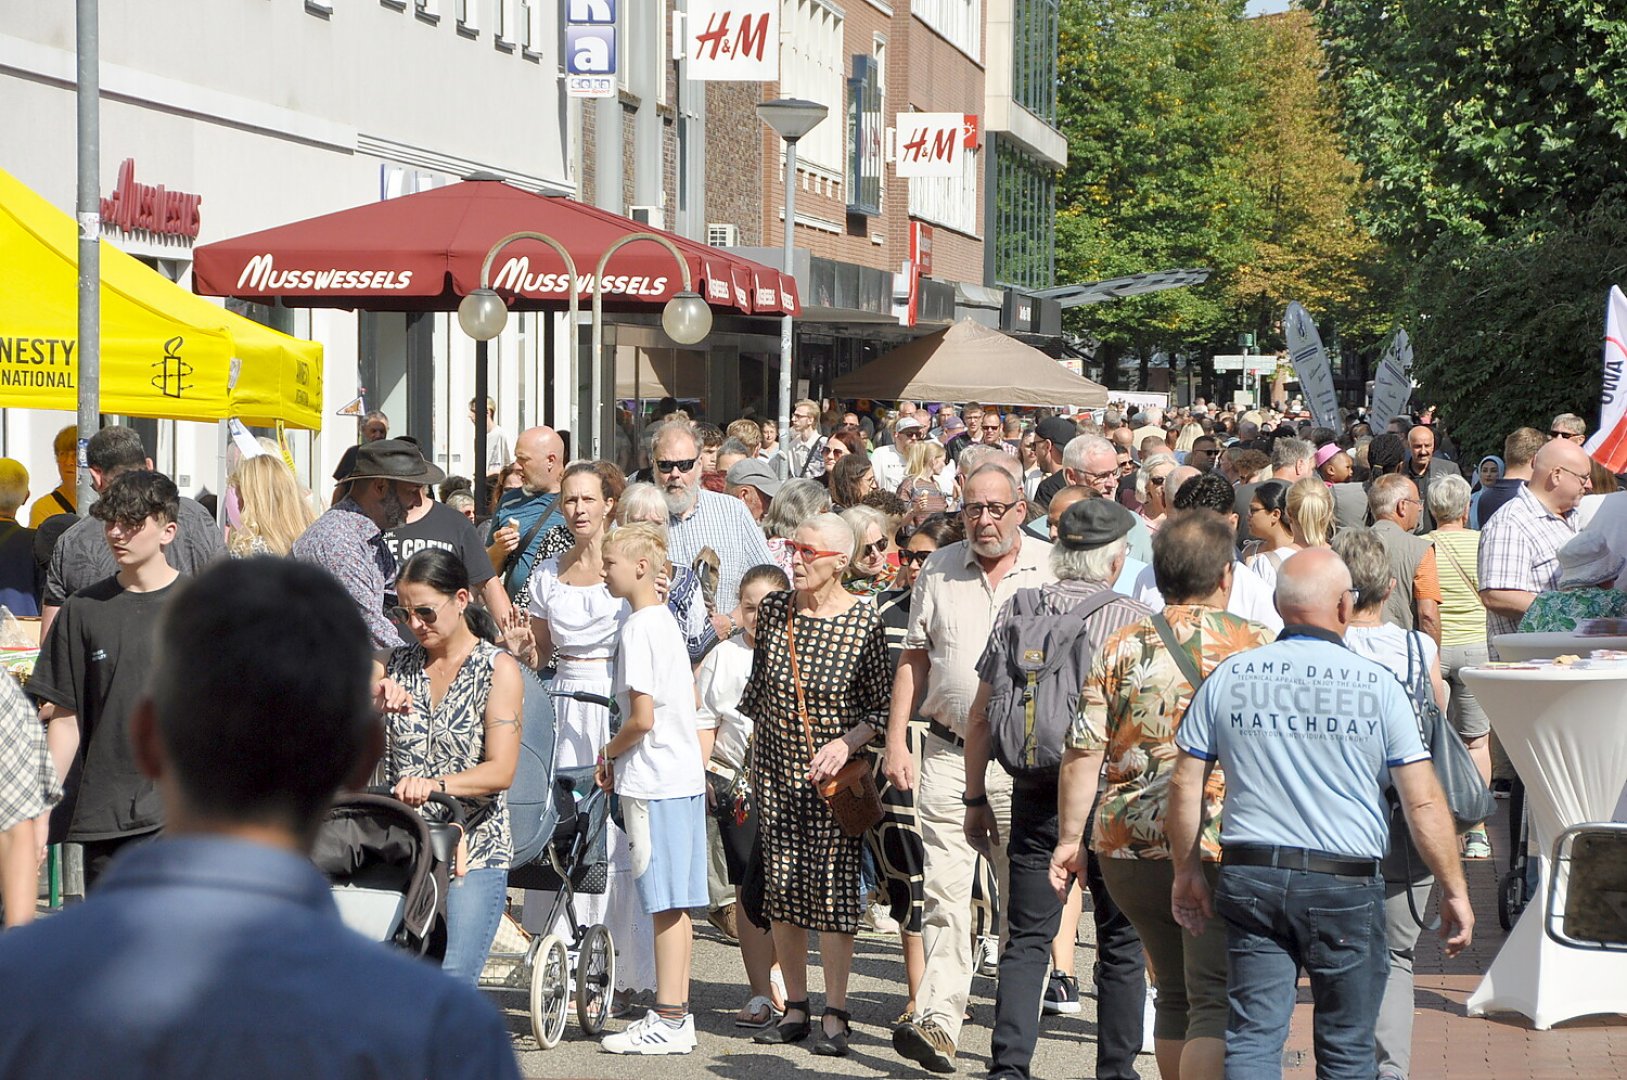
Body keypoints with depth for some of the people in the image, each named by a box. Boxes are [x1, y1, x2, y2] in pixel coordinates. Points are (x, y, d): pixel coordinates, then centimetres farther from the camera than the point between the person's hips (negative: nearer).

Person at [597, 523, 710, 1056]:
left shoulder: (636, 630, -15)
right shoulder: (666, 620, 14)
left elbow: (642, 717, -20)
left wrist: (609, 753, -2)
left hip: (653, 780, -9)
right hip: (684, 774, 9)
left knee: (666, 905, -6)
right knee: (676, 905, 11)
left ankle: (668, 1022, -4)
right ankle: (676, 1014, 16)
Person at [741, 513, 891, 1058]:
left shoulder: (865, 622, -10)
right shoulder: (773, 608, 2)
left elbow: (880, 707, -6)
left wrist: (846, 743, -23)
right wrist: (754, 755, 16)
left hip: (834, 772, -4)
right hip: (775, 767, 4)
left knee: (832, 886, -7)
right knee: (780, 885, 4)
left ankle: (835, 1015, -2)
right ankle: (795, 1007, 14)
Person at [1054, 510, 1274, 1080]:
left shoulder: (1121, 648, 6)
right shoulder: (1257, 647, -1)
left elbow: (1083, 752, 3)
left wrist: (1071, 838, 9)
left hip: (1129, 848, 4)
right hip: (1221, 851, -4)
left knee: (1176, 994, 18)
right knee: (1216, 1005, -6)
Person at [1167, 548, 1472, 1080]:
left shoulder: (1228, 677, 1)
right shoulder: (1378, 686, -6)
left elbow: (1185, 784, 5)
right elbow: (1423, 803, -6)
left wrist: (1186, 872, 17)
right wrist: (1454, 889, 3)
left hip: (1249, 877, 2)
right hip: (1346, 884, -2)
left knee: (1252, 1037, 4)